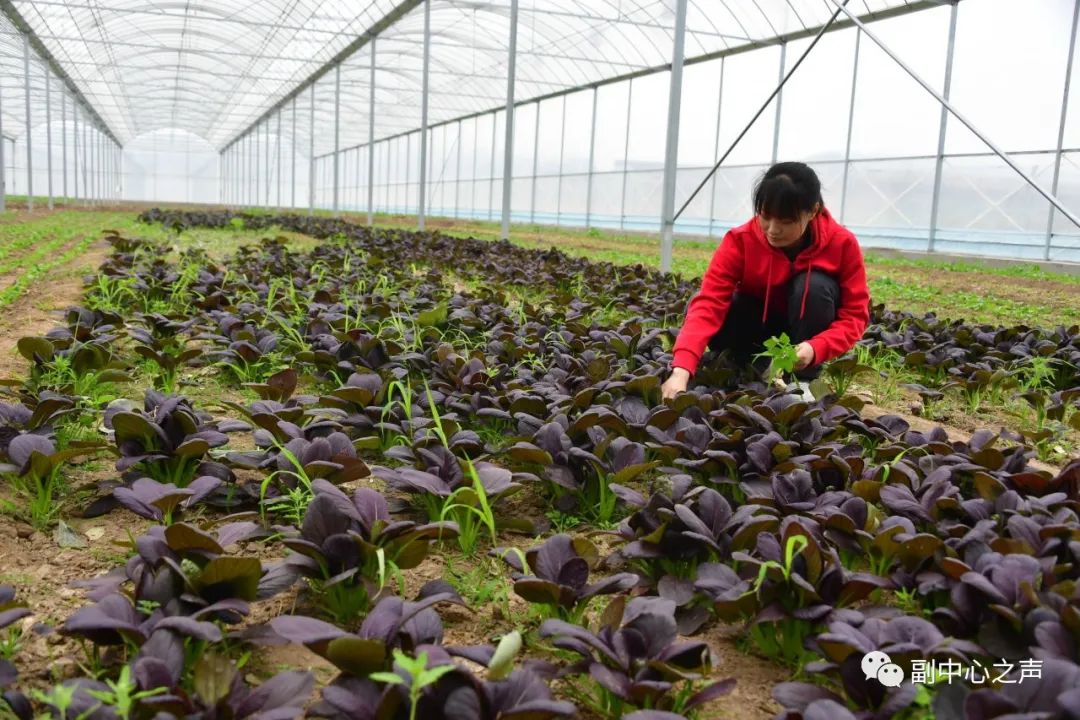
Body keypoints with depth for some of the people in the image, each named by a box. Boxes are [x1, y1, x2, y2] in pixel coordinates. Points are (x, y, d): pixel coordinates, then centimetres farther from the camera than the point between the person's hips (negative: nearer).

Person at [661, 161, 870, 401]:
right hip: (759, 327, 1)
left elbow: (855, 314, -20)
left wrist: (815, 349, -41)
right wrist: (681, 370, -51)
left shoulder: (842, 243, -22)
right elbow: (709, 302, -36)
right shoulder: (740, 240, -24)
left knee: (814, 285, -31)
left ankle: (803, 379, -16)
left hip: (805, 337, 0)